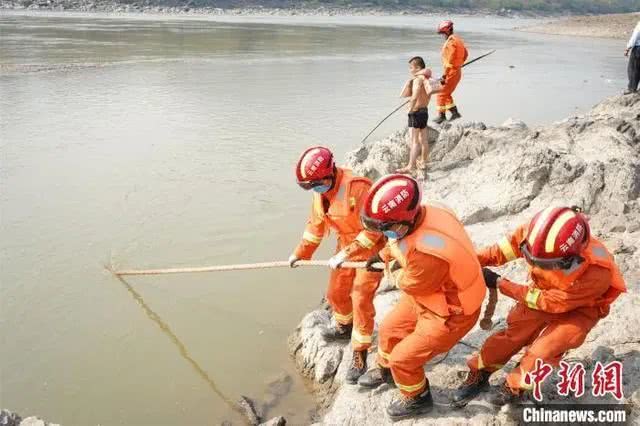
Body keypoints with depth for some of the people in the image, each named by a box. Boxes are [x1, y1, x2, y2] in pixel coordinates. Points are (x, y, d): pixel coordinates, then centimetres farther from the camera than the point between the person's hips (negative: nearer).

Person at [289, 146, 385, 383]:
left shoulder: (357, 186, -32)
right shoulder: (320, 192, -6)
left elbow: (373, 228, -30)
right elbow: (316, 224, 9)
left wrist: (345, 254, -29)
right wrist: (300, 253, 10)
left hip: (371, 249, -8)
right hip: (346, 247, 8)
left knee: (361, 299, -11)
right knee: (336, 293, 18)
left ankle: (360, 357, 2)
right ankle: (344, 328, 48)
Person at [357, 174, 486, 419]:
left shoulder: (428, 253, -45)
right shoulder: (421, 213, -20)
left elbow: (411, 285, -22)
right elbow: (399, 240, 5)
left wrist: (398, 271, -3)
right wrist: (382, 255, 18)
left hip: (450, 314, -8)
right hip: (427, 295, 8)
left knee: (403, 358, 5)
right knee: (389, 329, 23)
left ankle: (417, 399, 35)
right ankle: (385, 370, 52)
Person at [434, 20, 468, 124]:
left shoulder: (451, 42, -19)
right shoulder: (458, 40, 12)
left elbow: (450, 61, -24)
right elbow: (466, 54, 25)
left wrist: (444, 75, -23)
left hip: (451, 72, -10)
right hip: (457, 71, 10)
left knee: (441, 94, -2)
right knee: (446, 94, 18)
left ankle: (441, 115, 4)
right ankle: (455, 112, 18)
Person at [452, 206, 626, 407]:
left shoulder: (596, 273, -42)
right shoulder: (540, 236, -35)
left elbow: (549, 302, -31)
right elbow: (513, 242, -12)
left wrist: (500, 283, -27)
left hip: (578, 310, -3)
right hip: (544, 293, 4)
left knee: (542, 351, -15)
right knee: (512, 335, 0)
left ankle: (515, 388, 12)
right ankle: (479, 375, 20)